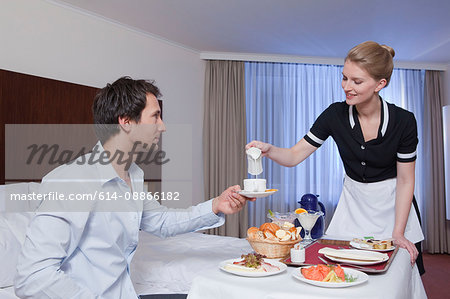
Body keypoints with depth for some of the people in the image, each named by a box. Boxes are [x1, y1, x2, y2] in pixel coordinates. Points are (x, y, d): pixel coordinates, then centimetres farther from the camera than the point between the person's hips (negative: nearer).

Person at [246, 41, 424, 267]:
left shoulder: (403, 121, -18)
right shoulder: (336, 114, -14)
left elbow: (405, 181, -11)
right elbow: (294, 156, -13)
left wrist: (398, 233, -14)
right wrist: (268, 150, -34)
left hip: (392, 204, -1)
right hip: (353, 200, 2)